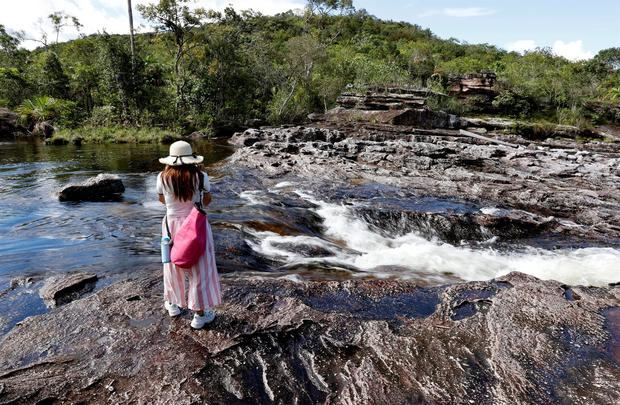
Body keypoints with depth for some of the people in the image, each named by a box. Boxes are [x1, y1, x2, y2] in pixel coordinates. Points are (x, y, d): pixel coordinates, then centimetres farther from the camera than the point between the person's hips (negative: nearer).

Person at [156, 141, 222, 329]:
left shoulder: (163, 177, -11)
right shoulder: (200, 176, -15)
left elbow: (162, 199, 7)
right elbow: (207, 200, -1)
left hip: (172, 224, 3)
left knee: (174, 265, 22)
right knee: (199, 268, 8)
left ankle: (173, 304, 40)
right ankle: (200, 314, 16)